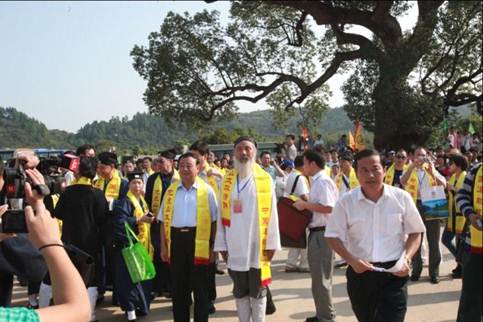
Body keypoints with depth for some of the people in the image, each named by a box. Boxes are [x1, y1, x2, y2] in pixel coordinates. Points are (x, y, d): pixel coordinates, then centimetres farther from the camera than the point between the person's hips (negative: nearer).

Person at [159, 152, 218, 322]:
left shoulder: (207, 190, -1)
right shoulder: (171, 190, 10)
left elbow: (214, 221, 0)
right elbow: (164, 220, 11)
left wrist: (213, 248, -2)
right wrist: (163, 246, 5)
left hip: (198, 241, -3)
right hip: (177, 240, 3)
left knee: (200, 286, 7)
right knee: (178, 286, 12)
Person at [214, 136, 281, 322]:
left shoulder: (265, 180, -1)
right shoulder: (227, 181, 4)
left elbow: (272, 214, -2)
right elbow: (222, 214, 4)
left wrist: (271, 243, -4)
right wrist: (222, 244, 1)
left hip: (258, 246, -2)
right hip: (235, 247, 2)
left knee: (258, 291, 8)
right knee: (240, 291, 12)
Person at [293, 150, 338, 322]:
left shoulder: (322, 181, -16)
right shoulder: (316, 181, 14)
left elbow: (328, 207, -25)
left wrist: (305, 204, -18)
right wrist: (305, 204, 8)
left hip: (322, 233, -10)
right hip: (316, 232, 10)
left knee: (321, 278, 0)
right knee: (319, 276, 19)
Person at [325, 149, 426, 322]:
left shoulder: (401, 197, -3)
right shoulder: (346, 202, -3)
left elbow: (415, 233, 5)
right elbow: (333, 236, 1)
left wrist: (406, 258, -11)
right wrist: (352, 260, -13)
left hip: (394, 273, -2)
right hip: (360, 273, 2)